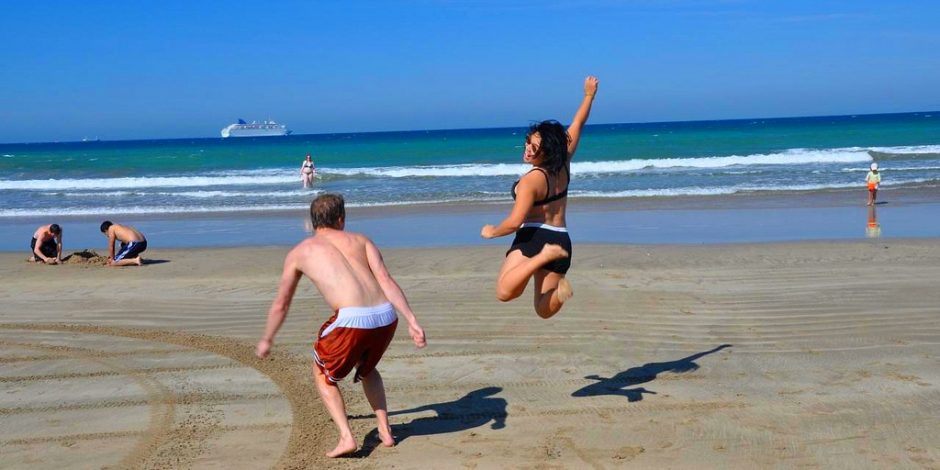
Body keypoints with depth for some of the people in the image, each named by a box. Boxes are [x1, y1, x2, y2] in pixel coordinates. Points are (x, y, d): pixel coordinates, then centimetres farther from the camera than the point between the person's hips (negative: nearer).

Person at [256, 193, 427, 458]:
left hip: (352, 320, -4)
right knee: (367, 369, 34)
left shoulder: (299, 253, 18)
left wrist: (267, 340, 41)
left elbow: (281, 305, 25)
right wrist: (412, 321, -2)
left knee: (322, 374, 24)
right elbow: (386, 280, 5)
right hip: (386, 317, 4)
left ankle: (346, 437, 9)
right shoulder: (360, 240, 21)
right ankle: (385, 431, 28)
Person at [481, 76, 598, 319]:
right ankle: (559, 288, -21)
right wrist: (589, 94, 28)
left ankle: (544, 256, -31)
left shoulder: (531, 180, -15)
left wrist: (491, 231, -1)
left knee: (504, 292, -20)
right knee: (544, 310, 11)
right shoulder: (564, 163, 3)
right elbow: (578, 124, 15)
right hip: (561, 240, 7)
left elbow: (514, 222, -20)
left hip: (534, 238, -7)